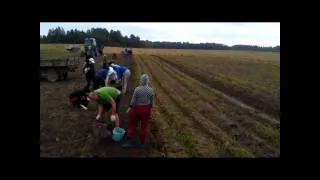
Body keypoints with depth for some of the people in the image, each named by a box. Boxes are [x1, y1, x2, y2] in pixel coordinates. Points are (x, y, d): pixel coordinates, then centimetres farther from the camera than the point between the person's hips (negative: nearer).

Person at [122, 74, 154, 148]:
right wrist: (151, 108, 14)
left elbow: (133, 100, -10)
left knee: (132, 124, 13)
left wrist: (129, 108, 1)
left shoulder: (137, 89, -15)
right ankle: (142, 142, 25)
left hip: (137, 108, -2)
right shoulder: (151, 90, -7)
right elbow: (151, 101, 0)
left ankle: (129, 141, 17)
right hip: (147, 108, 2)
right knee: (144, 125, 14)